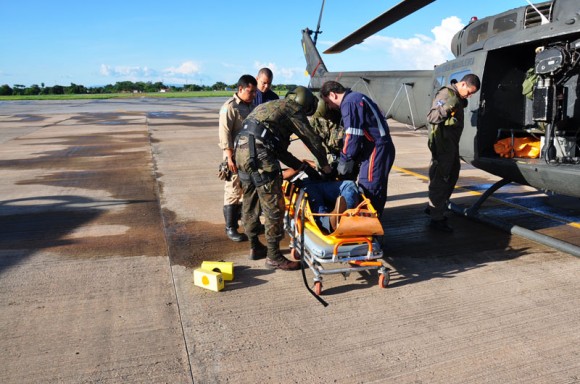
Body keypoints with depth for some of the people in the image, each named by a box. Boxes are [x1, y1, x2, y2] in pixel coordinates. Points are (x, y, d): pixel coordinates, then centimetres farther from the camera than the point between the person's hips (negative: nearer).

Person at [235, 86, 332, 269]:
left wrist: (303, 167, 29)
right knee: (274, 206, -2)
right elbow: (313, 140, 10)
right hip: (258, 153, -9)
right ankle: (274, 257, 6)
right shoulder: (293, 110, 7)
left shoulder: (273, 107, 31)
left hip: (241, 149, 9)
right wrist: (324, 164, 26)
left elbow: (280, 149, 29)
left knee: (250, 202, 19)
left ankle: (254, 246, 33)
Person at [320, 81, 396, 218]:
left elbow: (352, 136, -18)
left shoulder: (349, 103, -13)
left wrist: (344, 160, -9)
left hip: (377, 150, -10)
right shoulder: (356, 98, 19)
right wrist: (348, 159, 15)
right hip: (379, 148, 10)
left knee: (369, 190, -7)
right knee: (376, 189, 13)